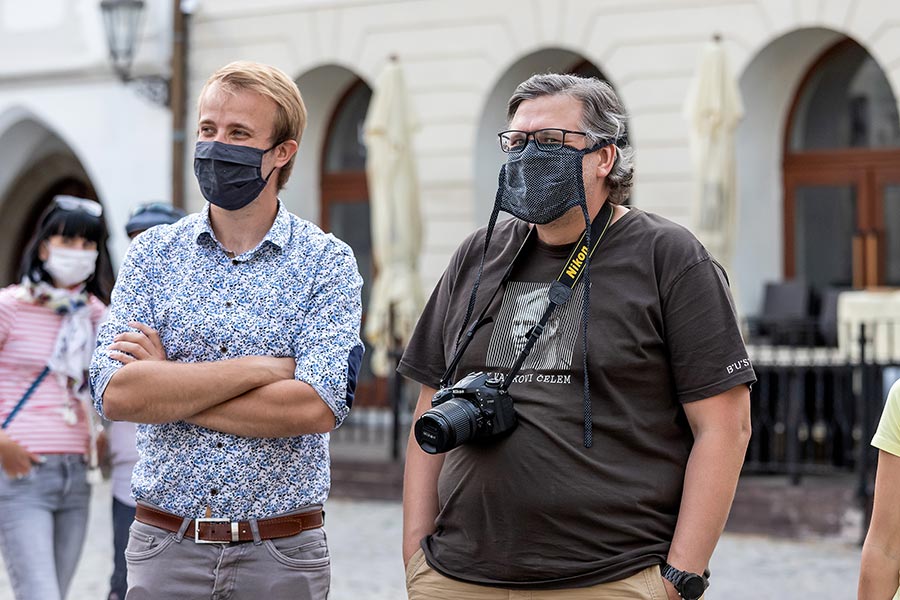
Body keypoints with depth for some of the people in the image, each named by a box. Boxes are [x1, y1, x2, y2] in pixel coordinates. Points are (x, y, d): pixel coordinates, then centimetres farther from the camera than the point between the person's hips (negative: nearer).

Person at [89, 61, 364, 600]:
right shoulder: (151, 253, 3)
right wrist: (264, 367, -14)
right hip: (164, 549, 1)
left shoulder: (328, 262, -2)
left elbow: (319, 407, -17)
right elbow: (115, 393, -10)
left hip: (282, 555, -1)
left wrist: (168, 384, -12)